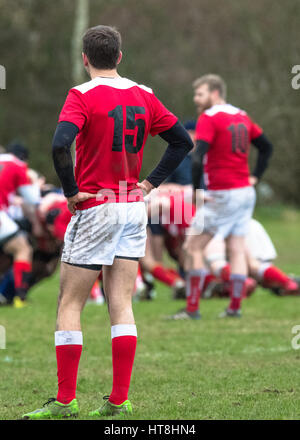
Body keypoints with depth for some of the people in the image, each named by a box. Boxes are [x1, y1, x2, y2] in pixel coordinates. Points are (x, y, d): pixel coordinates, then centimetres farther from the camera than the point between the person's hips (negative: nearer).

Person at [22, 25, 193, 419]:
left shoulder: (83, 95, -10)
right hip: (134, 209, 5)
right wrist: (149, 183, 10)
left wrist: (71, 191, -13)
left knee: (70, 305, 2)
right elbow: (183, 141, 12)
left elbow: (60, 145, -25)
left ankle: (65, 401, 0)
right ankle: (119, 401, 1)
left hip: (95, 208, -5)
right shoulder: (143, 96, 7)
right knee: (121, 305, 5)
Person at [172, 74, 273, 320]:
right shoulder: (242, 117, 13)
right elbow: (267, 147, 22)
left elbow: (198, 158, -21)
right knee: (237, 250, 9)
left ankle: (192, 309, -4)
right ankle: (235, 307, 8)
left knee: (194, 246, -1)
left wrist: (195, 191, -15)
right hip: (246, 193, 7)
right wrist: (255, 177, 20)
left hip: (223, 196, -7)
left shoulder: (209, 118, -10)